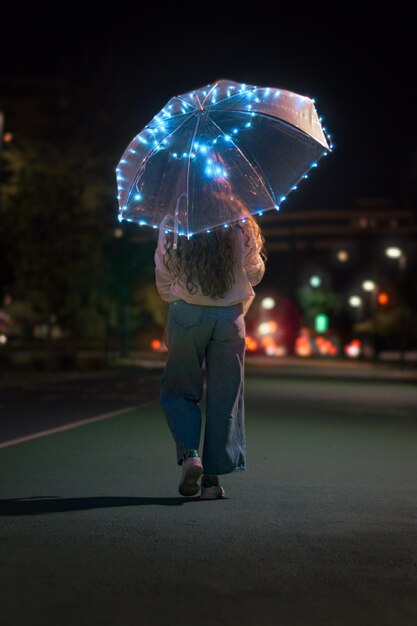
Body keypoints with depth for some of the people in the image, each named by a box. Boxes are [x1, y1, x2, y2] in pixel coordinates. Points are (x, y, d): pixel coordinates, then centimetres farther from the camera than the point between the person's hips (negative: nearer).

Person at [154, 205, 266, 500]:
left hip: (186, 315, 0)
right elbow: (256, 273, 6)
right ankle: (212, 477, 9)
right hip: (230, 317, 1)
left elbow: (163, 276, 0)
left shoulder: (172, 224, -5)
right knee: (224, 396, 8)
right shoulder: (241, 225, -3)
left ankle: (189, 454, -6)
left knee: (178, 390, 15)